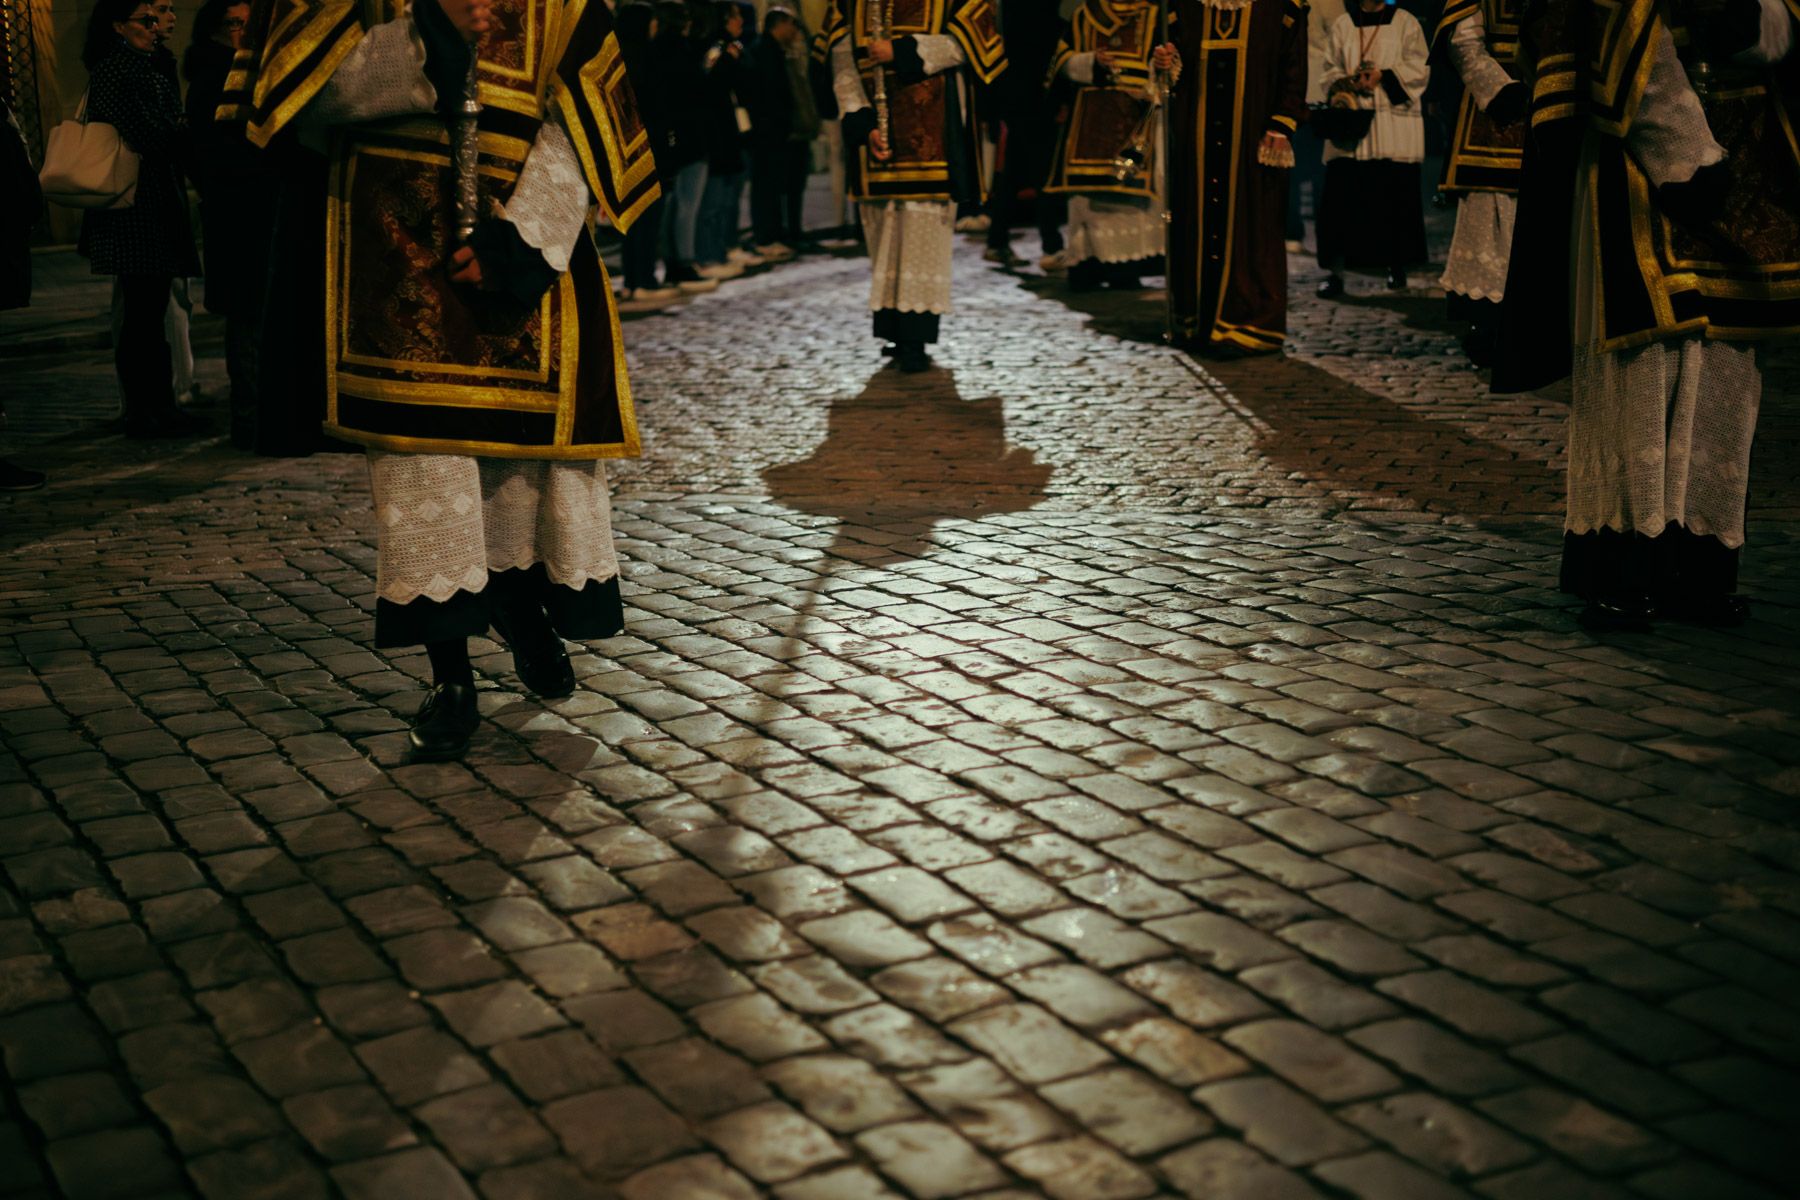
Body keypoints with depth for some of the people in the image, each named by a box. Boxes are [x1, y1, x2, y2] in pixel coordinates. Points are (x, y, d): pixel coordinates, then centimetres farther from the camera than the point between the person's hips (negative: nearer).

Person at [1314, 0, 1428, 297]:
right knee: (1341, 196, -8)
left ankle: (1397, 267, 16)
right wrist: (1346, 83, -11)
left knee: (1396, 196, 1)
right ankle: (1335, 271, -7)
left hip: (1395, 126, -1)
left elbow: (1419, 68, 1)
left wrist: (1383, 76, -14)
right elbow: (1330, 70, 10)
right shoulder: (1342, 25, 11)